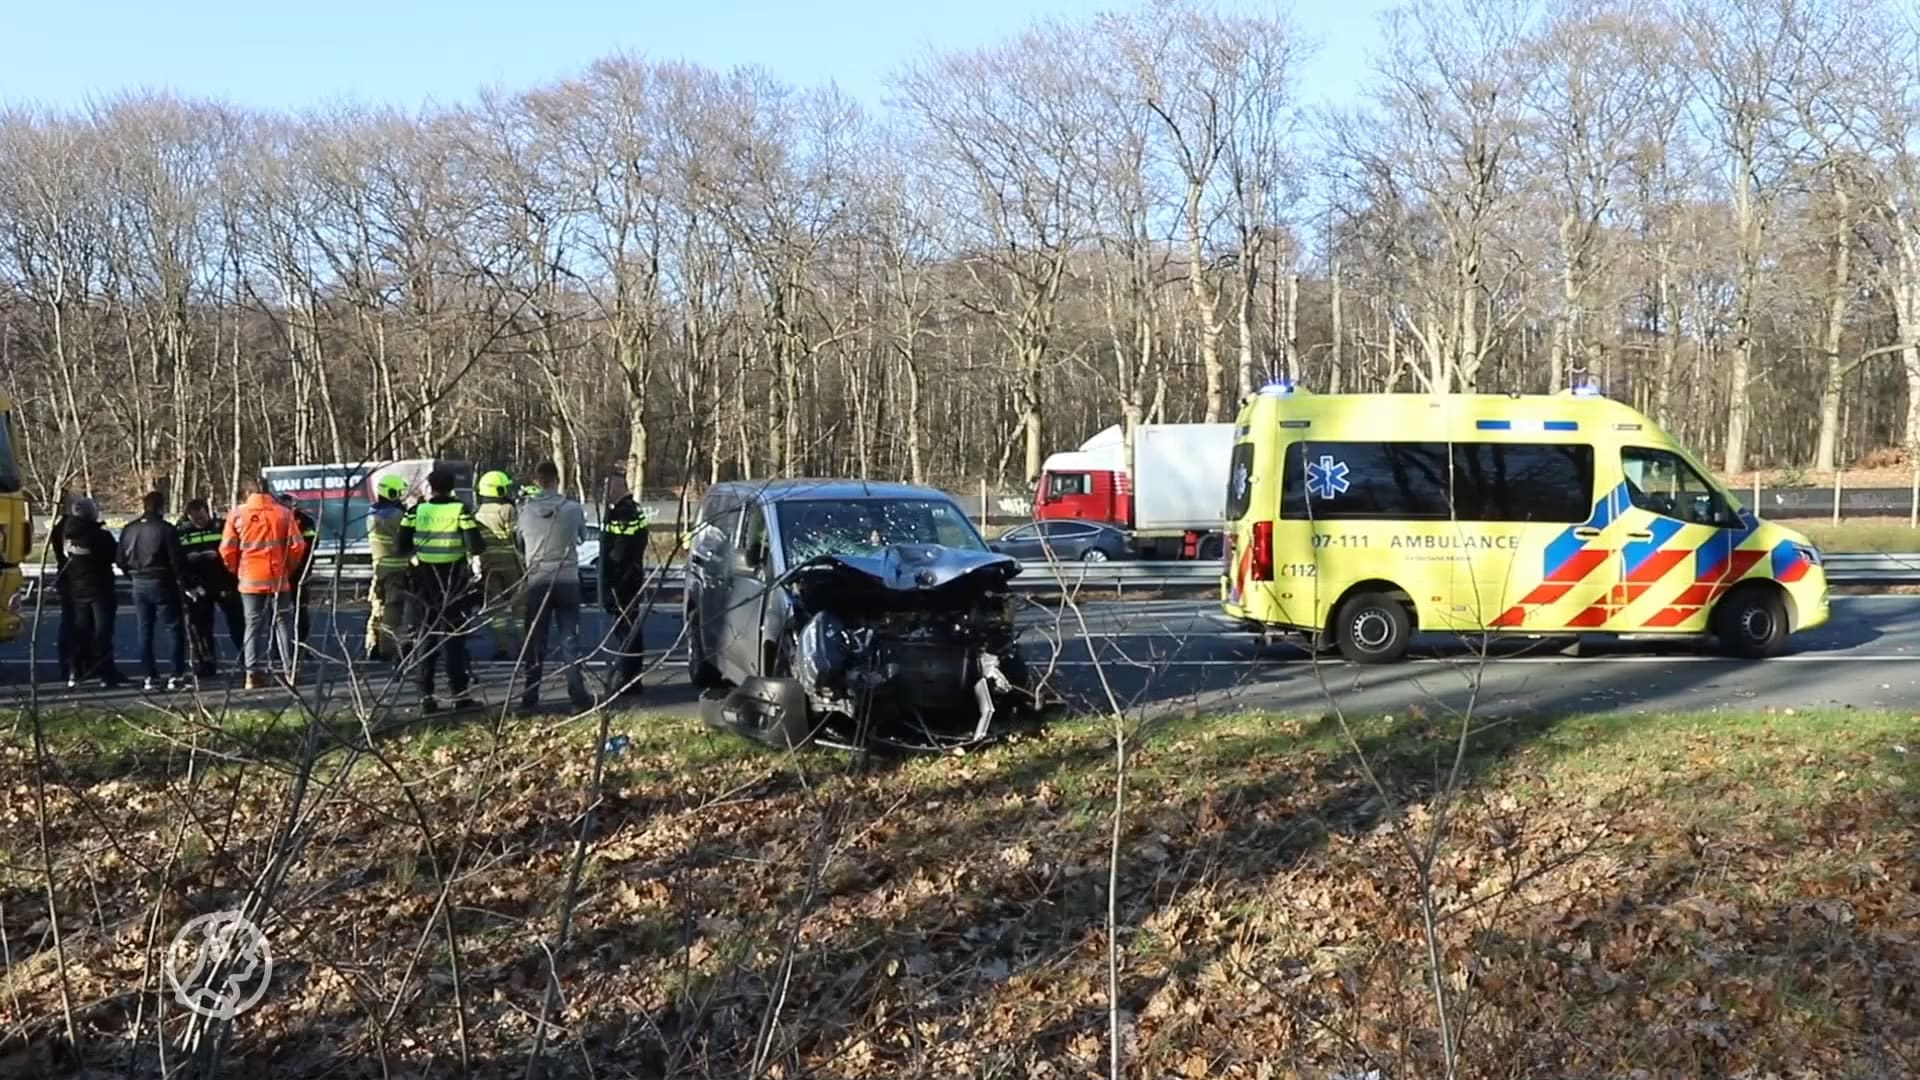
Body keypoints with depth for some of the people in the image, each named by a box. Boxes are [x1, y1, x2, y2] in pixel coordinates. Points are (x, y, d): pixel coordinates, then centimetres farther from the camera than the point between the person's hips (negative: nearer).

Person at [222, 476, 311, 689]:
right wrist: (289, 568, 12)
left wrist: (237, 571, 15)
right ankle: (291, 670, 6)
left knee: (254, 625, 5)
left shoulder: (237, 515, -1)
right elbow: (297, 546, -4)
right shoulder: (283, 513, -2)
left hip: (250, 581, 0)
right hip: (278, 579, 0)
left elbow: (227, 550, -1)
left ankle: (255, 673, -2)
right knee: (283, 624, 8)